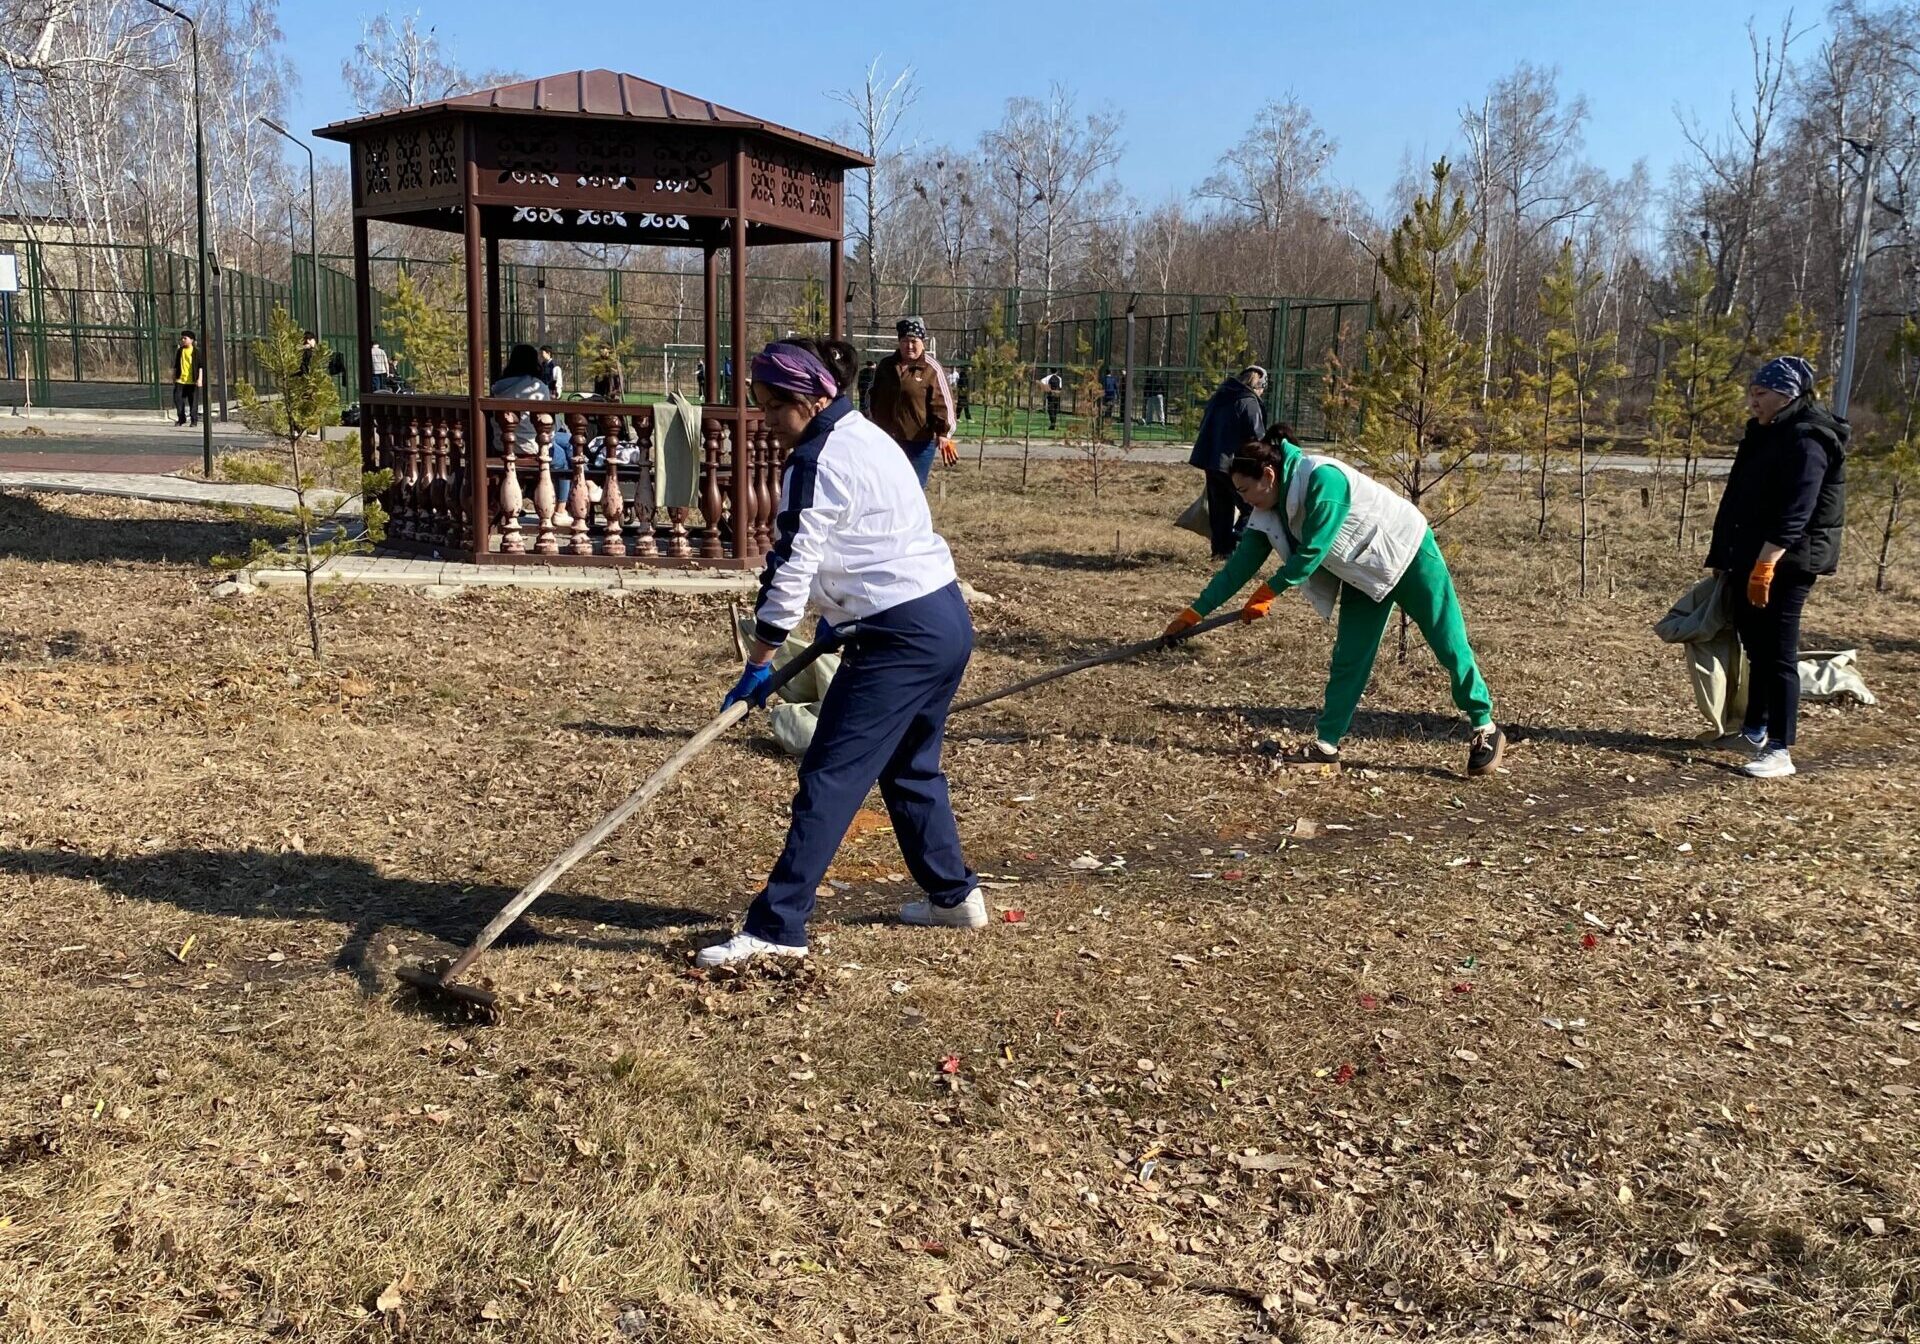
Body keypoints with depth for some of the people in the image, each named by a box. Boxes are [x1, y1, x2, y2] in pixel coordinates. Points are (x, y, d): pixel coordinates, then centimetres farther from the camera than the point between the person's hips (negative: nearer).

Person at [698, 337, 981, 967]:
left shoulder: (817, 462, -14)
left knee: (829, 779, -8)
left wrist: (758, 664, -9)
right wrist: (837, 616, 22)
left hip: (901, 639, -10)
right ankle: (953, 894, 35)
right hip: (947, 620, 10)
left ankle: (775, 927, -6)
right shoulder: (867, 435, 15)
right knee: (910, 768, 23)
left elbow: (791, 565, -15)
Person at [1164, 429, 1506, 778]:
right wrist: (1196, 612, -4)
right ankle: (1326, 746, 4)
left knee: (1449, 644, 2)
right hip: (1364, 574, 7)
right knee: (1348, 659, 2)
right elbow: (1240, 564, -3)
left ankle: (1485, 729, 15)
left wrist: (1267, 593, -22)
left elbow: (1312, 549, -31)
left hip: (1408, 552, -7)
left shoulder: (1322, 478, -32)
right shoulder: (1268, 513, -8)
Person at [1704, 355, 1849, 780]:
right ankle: (1754, 729, 34)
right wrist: (1724, 557, 20)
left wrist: (1764, 566, -29)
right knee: (1757, 647, 19)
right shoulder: (1767, 433, 15)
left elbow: (1794, 514, -24)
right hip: (1750, 560, 10)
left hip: (1786, 564, -10)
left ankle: (1780, 750, -4)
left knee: (1778, 655, -7)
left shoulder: (1806, 441, -16)